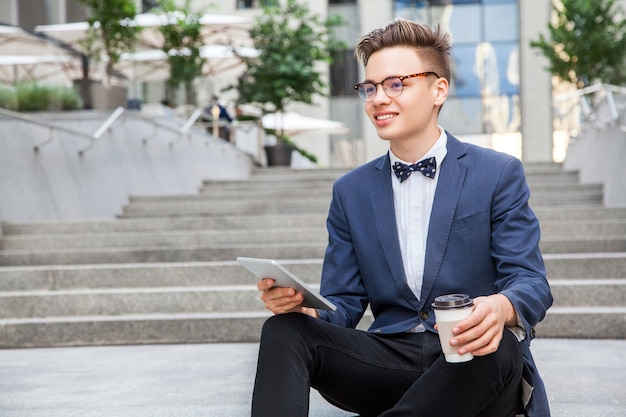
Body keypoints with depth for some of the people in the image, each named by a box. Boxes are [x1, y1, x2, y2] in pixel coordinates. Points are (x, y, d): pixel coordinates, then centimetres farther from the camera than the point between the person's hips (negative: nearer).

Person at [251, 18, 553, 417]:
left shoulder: (500, 175, 3)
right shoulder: (351, 191, 13)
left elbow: (531, 282, -4)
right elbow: (344, 307, 10)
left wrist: (501, 308, -30)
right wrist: (303, 306, -15)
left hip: (477, 360, -2)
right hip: (390, 360, 3)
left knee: (498, 347, -37)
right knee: (284, 330, -22)